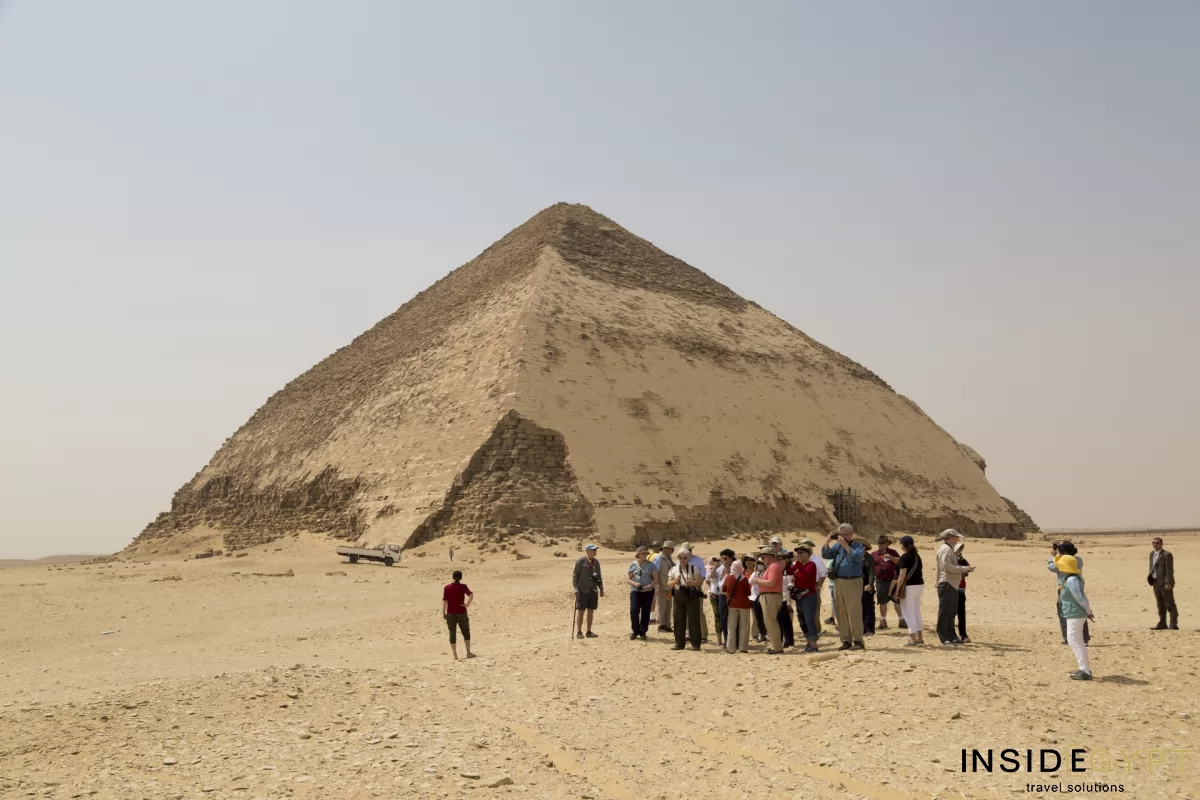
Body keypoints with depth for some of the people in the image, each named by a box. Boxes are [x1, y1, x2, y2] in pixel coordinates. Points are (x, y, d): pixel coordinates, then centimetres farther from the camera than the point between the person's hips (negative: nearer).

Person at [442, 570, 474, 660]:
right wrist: (467, 605, -9)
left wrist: (443, 613, 1)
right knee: (466, 632, 12)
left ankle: (455, 655, 9)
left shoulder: (447, 588, -4)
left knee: (452, 634, 8)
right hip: (461, 613, -1)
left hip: (451, 614, 1)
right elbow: (471, 595, -20)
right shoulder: (463, 586, -5)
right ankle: (468, 652, 9)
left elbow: (444, 601, -6)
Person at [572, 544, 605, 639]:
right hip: (582, 591, -5)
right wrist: (576, 588, -14)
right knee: (580, 611, -2)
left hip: (593, 590, 5)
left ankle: (589, 632, 13)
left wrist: (601, 588, 12)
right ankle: (579, 632, 3)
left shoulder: (596, 562, 10)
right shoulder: (580, 562, -6)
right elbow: (575, 575, -5)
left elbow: (599, 576, 16)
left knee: (590, 611, 7)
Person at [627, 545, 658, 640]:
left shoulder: (650, 565, 4)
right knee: (634, 610, -13)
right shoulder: (633, 565, 5)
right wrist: (634, 583, -13)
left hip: (648, 592, 0)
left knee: (645, 612, 2)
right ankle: (635, 631, 4)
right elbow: (627, 579, 6)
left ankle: (642, 632, 16)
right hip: (635, 591, 0)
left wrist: (649, 586, -15)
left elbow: (656, 579, 2)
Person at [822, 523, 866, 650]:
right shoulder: (837, 545, 13)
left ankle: (858, 641, -6)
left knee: (854, 612, -8)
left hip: (853, 582, -5)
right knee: (841, 613, 6)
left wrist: (845, 544, -23)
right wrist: (828, 542, -7)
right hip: (838, 582, 6)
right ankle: (846, 640, 11)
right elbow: (825, 555, 7)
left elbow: (858, 557, -20)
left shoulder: (858, 545, -1)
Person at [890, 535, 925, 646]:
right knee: (917, 613, 16)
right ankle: (920, 638, 20)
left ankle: (913, 639, -3)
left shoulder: (905, 557, -13)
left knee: (909, 613, -2)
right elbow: (921, 572, 15)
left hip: (909, 586, -8)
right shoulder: (917, 556, 11)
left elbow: (902, 575, -18)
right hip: (919, 585, 8)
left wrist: (897, 591, -16)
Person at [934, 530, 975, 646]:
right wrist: (964, 569, -20)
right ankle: (944, 637, -4)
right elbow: (946, 567, -23)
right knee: (945, 612, -6)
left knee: (951, 612, 15)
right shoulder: (946, 549, -12)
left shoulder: (949, 549, 21)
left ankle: (951, 636, 21)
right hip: (946, 584, -11)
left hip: (952, 585, 11)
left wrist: (965, 569, 12)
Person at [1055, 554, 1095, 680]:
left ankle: (1085, 671, -6)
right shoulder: (1074, 578, 10)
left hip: (1075, 615, -11)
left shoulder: (1071, 580, -22)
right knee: (1077, 641, 18)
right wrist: (1088, 611, 14)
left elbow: (1079, 598, -20)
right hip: (1074, 614, 11)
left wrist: (1088, 612, -9)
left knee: (1074, 641, -6)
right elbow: (1083, 596, 13)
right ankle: (1085, 668, 27)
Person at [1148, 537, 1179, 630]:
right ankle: (1162, 623, 19)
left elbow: (1169, 570, -16)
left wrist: (1168, 583, -21)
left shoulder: (1167, 554, -12)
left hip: (1165, 583, -8)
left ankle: (1174, 624, -1)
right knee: (1160, 605, 13)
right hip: (1156, 582, 8)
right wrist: (1149, 577, 6)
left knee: (1170, 604, -4)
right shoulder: (1152, 554, 14)